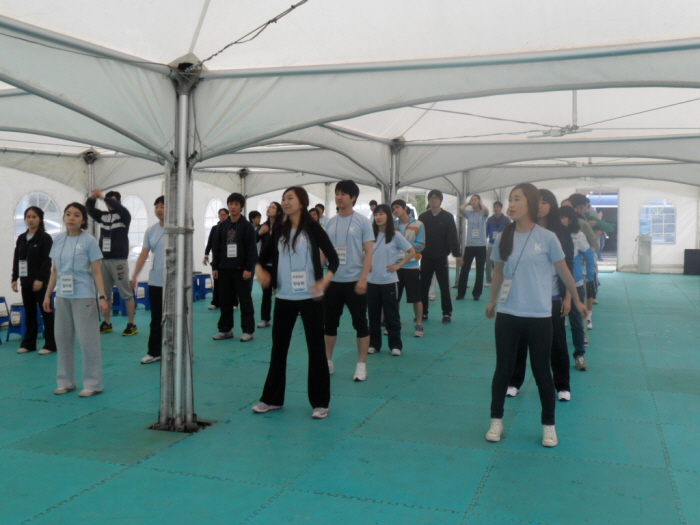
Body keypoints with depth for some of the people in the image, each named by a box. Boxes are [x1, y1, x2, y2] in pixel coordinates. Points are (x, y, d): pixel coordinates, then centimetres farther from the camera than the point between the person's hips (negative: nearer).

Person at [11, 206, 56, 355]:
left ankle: (50, 344, 1)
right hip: (26, 281, 6)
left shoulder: (45, 238, -6)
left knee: (46, 311, -2)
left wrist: (40, 279, -20)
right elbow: (16, 260, 13)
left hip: (41, 281, -6)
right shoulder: (21, 238, 12)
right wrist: (14, 279, 6)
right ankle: (28, 343, 18)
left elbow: (47, 261, -13)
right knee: (29, 313, 11)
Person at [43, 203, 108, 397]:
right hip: (62, 296, 5)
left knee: (87, 340, -1)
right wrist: (48, 294, 12)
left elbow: (97, 272, -6)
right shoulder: (58, 240, 7)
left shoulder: (89, 241, -6)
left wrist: (102, 297, -13)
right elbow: (55, 271, 14)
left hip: (83, 296, -5)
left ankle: (93, 384, 7)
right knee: (63, 338, 10)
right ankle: (65, 381, 22)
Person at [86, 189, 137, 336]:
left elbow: (120, 208, -20)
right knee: (105, 293, 10)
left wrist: (104, 197, -20)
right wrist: (92, 198, -12)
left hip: (119, 260, -6)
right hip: (104, 260, 6)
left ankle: (131, 325, 1)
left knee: (126, 293, -3)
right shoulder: (103, 216, 13)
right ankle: (107, 323, 19)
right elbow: (89, 209, 7)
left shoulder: (124, 215, 0)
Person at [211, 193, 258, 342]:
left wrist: (249, 268, -15)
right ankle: (225, 329, 18)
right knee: (225, 301, 8)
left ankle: (248, 331, 7)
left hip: (241, 269, -4)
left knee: (245, 301, 1)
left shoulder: (247, 226, -3)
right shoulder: (222, 226, 9)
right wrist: (215, 266, 3)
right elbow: (216, 247, 10)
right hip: (224, 269, 4)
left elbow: (252, 249, -8)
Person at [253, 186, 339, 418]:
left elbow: (333, 259, -8)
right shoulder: (279, 231, 7)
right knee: (278, 346, 10)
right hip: (284, 298, 5)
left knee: (316, 347, 2)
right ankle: (272, 398, 22)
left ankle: (320, 402, 12)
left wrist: (324, 282, -24)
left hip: (310, 297, -4)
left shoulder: (312, 228, -5)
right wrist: (261, 271, -9)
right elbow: (263, 258, 13)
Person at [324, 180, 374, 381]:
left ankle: (361, 365, 13)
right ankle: (327, 361, 24)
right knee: (329, 323, 11)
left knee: (360, 323, 3)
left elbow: (368, 252, -7)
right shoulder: (330, 223, 8)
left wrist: (363, 278, -15)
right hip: (333, 280, 5)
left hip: (354, 281, -4)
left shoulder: (363, 221, -5)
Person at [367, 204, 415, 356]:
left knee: (391, 315, 3)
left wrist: (398, 265, -6)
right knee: (373, 314, 9)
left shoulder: (395, 235, -5)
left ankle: (396, 345, 10)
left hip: (389, 281, -3)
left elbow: (412, 252, -1)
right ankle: (374, 344, 19)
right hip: (372, 281, 3)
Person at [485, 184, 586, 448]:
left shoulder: (547, 238, -7)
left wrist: (577, 300, 14)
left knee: (541, 371, 8)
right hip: (507, 315, 2)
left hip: (539, 316, -2)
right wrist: (492, 301, 23)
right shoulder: (503, 238, 1)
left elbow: (563, 271, 4)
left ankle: (549, 426, 23)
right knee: (503, 369, 8)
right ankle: (496, 421, 22)